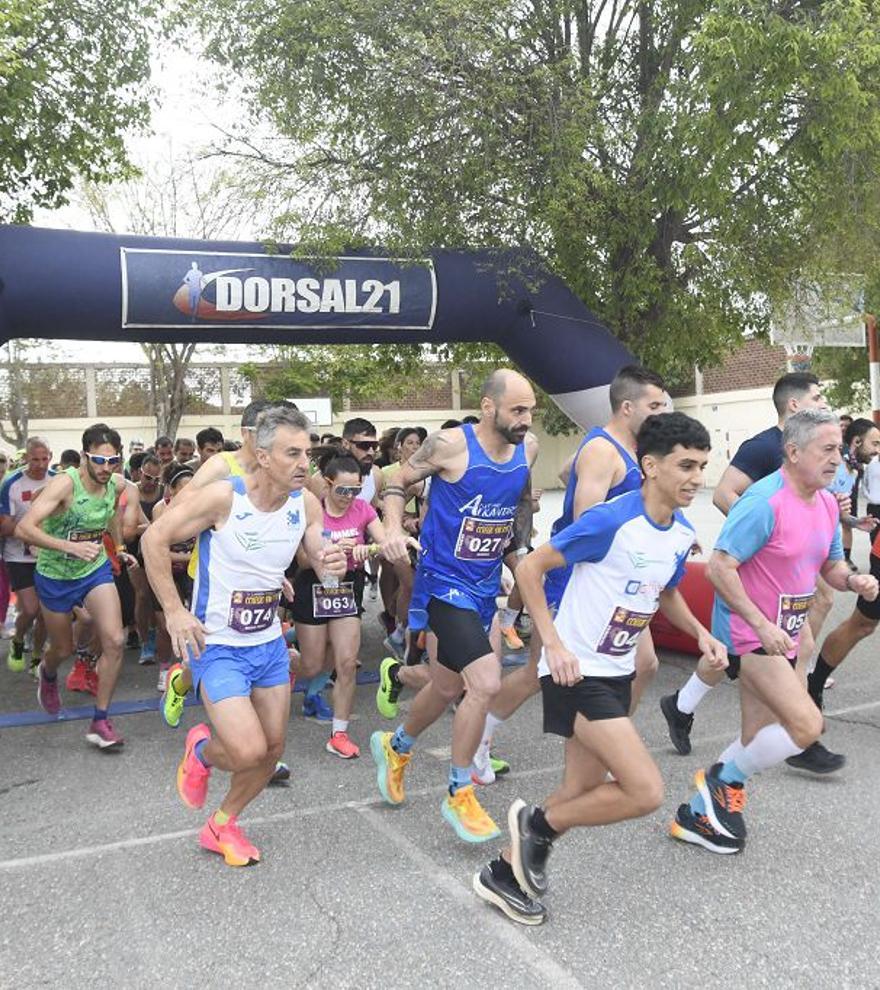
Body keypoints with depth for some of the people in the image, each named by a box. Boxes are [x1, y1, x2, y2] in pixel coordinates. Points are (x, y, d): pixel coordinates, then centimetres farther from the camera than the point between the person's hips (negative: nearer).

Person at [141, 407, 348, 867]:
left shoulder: (306, 503, -7)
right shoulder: (224, 496, -22)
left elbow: (321, 560, 2)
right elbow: (154, 539, -16)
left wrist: (331, 564, -23)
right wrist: (174, 611, -17)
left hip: (269, 643, 6)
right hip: (217, 646, -6)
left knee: (273, 749, 12)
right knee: (248, 751, -16)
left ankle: (221, 825, 37)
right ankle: (200, 749, 20)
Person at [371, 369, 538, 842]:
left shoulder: (528, 448, 1)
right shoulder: (450, 444, -16)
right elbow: (397, 484, -4)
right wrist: (393, 530, -20)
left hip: (486, 584, 7)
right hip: (445, 582, -7)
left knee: (448, 687, 19)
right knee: (486, 683, -18)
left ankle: (395, 746, 48)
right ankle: (459, 795, 4)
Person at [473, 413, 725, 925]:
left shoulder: (683, 533, 3)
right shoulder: (611, 519, -22)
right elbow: (530, 568, -17)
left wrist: (701, 633, 4)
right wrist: (553, 643, -23)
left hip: (617, 673, 9)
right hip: (577, 672, -9)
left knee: (583, 796, 13)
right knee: (647, 792, -15)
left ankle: (504, 873, 31)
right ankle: (539, 822, 8)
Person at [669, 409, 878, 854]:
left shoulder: (828, 504, 6)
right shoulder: (765, 501, -20)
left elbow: (831, 566, 17)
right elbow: (719, 568, -23)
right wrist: (762, 626, -26)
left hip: (780, 637, 9)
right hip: (748, 635, -9)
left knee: (759, 741, 12)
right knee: (807, 724, -18)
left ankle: (699, 815, 27)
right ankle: (723, 780, 3)